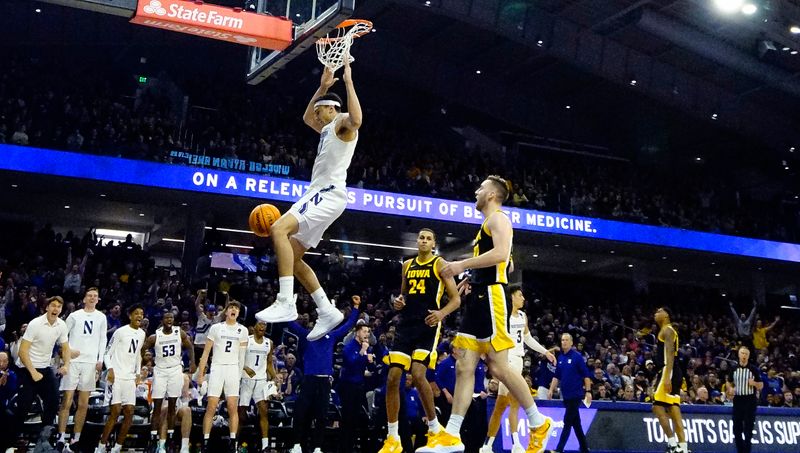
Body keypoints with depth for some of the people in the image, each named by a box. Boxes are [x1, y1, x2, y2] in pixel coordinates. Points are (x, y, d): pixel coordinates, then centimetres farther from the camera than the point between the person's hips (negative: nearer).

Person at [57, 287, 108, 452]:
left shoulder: (101, 317, 9)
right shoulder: (74, 316, 4)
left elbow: (103, 340, 11)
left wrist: (100, 360, 3)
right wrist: (68, 350, -8)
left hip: (91, 363, 2)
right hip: (73, 361, -2)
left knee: (83, 404, 5)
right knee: (66, 402, -5)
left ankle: (76, 438, 12)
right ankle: (61, 438, -2)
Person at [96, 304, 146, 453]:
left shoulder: (142, 334, 12)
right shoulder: (120, 332, -7)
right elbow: (108, 353, -4)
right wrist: (110, 369, -18)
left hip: (130, 377, 6)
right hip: (116, 376, -6)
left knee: (129, 412, 1)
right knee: (115, 411, -12)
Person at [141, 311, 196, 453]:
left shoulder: (180, 333, -1)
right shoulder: (154, 337, -4)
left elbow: (190, 347, 11)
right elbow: (142, 350, 7)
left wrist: (192, 362, 0)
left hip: (175, 370, 1)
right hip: (160, 371, -1)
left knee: (172, 406, 2)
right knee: (157, 406, -3)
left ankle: (169, 438, 7)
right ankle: (153, 439, -2)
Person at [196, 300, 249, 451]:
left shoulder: (242, 330, 9)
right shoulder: (216, 328, 5)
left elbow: (242, 355, 10)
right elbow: (206, 353, 5)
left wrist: (240, 373, 6)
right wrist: (200, 373, 1)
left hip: (233, 370, 1)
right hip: (217, 369, -1)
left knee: (233, 408, -2)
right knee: (211, 408, -5)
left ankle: (232, 441, 3)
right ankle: (205, 441, 0)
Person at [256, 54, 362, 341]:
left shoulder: (342, 122, -3)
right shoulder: (328, 129, 26)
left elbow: (356, 120, -28)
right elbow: (306, 118, 46)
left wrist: (348, 81, -21)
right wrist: (322, 87, 37)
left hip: (329, 194, -11)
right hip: (318, 194, 11)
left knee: (279, 229, -29)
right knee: (293, 257, 9)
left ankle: (286, 303, -32)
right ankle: (327, 312, 8)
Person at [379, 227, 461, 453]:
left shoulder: (440, 264, 1)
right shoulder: (407, 265, 16)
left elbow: (456, 299, -2)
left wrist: (442, 313, -22)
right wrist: (398, 301, 3)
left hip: (428, 326, -5)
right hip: (406, 325, 5)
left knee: (418, 375, -21)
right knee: (392, 378, -4)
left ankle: (434, 428, -1)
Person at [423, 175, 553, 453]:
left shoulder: (498, 218, -4)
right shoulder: (487, 225, 25)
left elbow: (501, 253, -22)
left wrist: (463, 265, -20)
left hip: (492, 297, -10)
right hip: (479, 298, 10)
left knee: (498, 367, -9)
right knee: (464, 366, 2)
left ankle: (539, 424, 5)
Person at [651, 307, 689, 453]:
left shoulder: (667, 330, -6)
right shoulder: (666, 331, 24)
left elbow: (670, 354, -18)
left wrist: (667, 377, -27)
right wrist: (660, 377, 27)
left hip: (669, 372, -10)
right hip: (671, 373, 10)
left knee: (657, 407, -11)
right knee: (673, 411, 6)